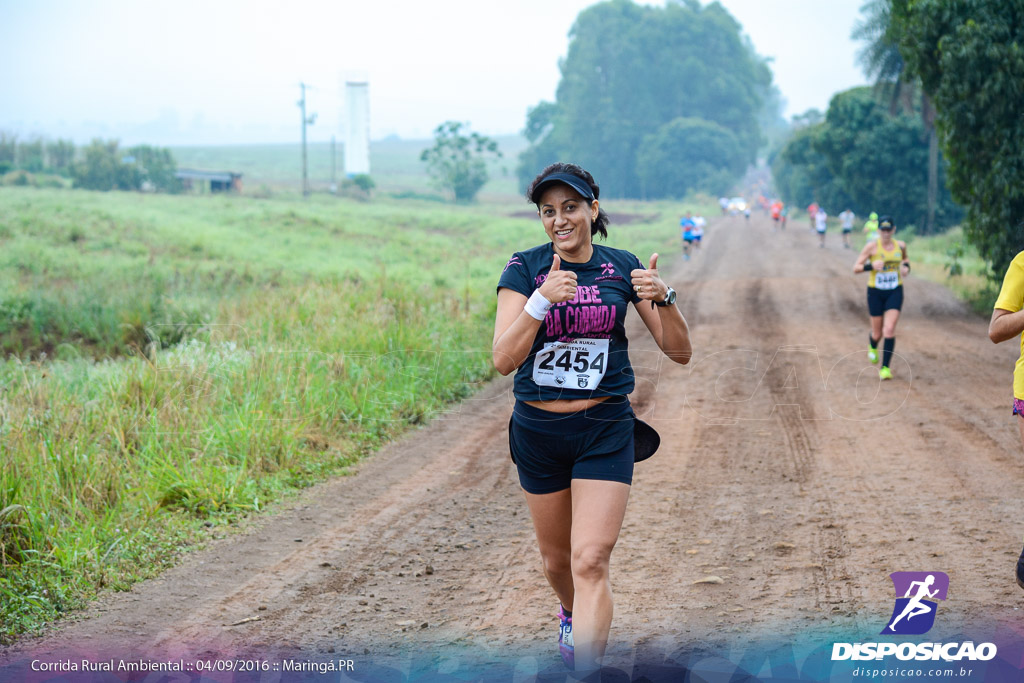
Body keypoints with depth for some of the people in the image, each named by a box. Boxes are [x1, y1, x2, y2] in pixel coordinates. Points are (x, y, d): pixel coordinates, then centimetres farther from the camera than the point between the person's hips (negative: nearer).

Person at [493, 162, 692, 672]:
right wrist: (543, 299, -29)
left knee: (590, 561, -13)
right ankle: (572, 615, 50)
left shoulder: (622, 268, -2)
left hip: (605, 429, -1)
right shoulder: (524, 268, -5)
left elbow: (679, 352, -1)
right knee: (556, 559, 17)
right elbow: (504, 359, -16)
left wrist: (662, 298, -20)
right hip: (538, 432, 1)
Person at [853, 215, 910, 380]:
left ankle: (885, 368, -9)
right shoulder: (871, 246, -10)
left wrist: (906, 267, 1)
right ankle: (872, 347, 47)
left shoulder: (900, 245, 1)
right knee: (877, 333, 8)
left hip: (895, 292, 1)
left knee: (890, 330, -14)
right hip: (876, 293, -1)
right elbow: (856, 268, -10)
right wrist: (871, 266, -27)